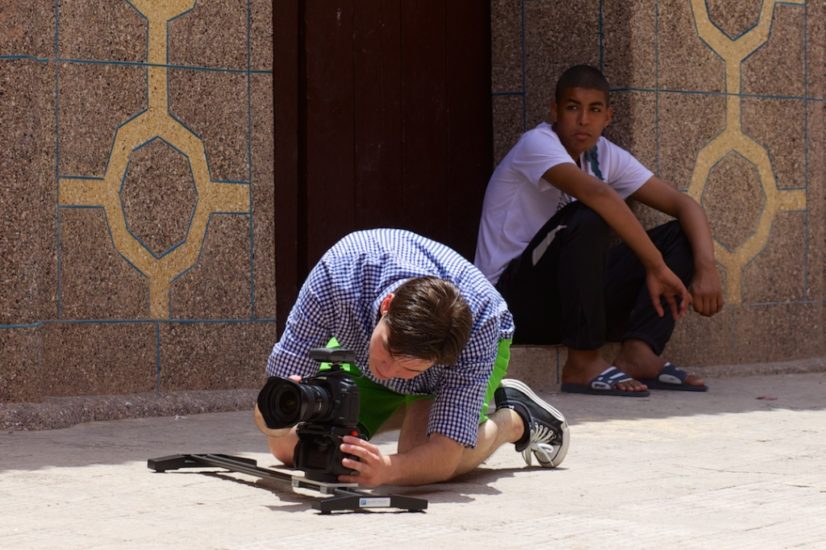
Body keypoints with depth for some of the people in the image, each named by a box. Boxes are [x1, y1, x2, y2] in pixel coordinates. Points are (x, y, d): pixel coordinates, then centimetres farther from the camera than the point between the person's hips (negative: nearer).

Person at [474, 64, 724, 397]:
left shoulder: (606, 155, 6)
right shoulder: (537, 144, -15)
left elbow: (684, 205, 1)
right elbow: (597, 194, -34)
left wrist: (706, 268, -17)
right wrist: (658, 267, -33)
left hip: (574, 297, 7)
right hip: (516, 301, -7)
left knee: (683, 235, -4)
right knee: (588, 219, -34)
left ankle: (638, 352, -21)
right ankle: (582, 364, -27)